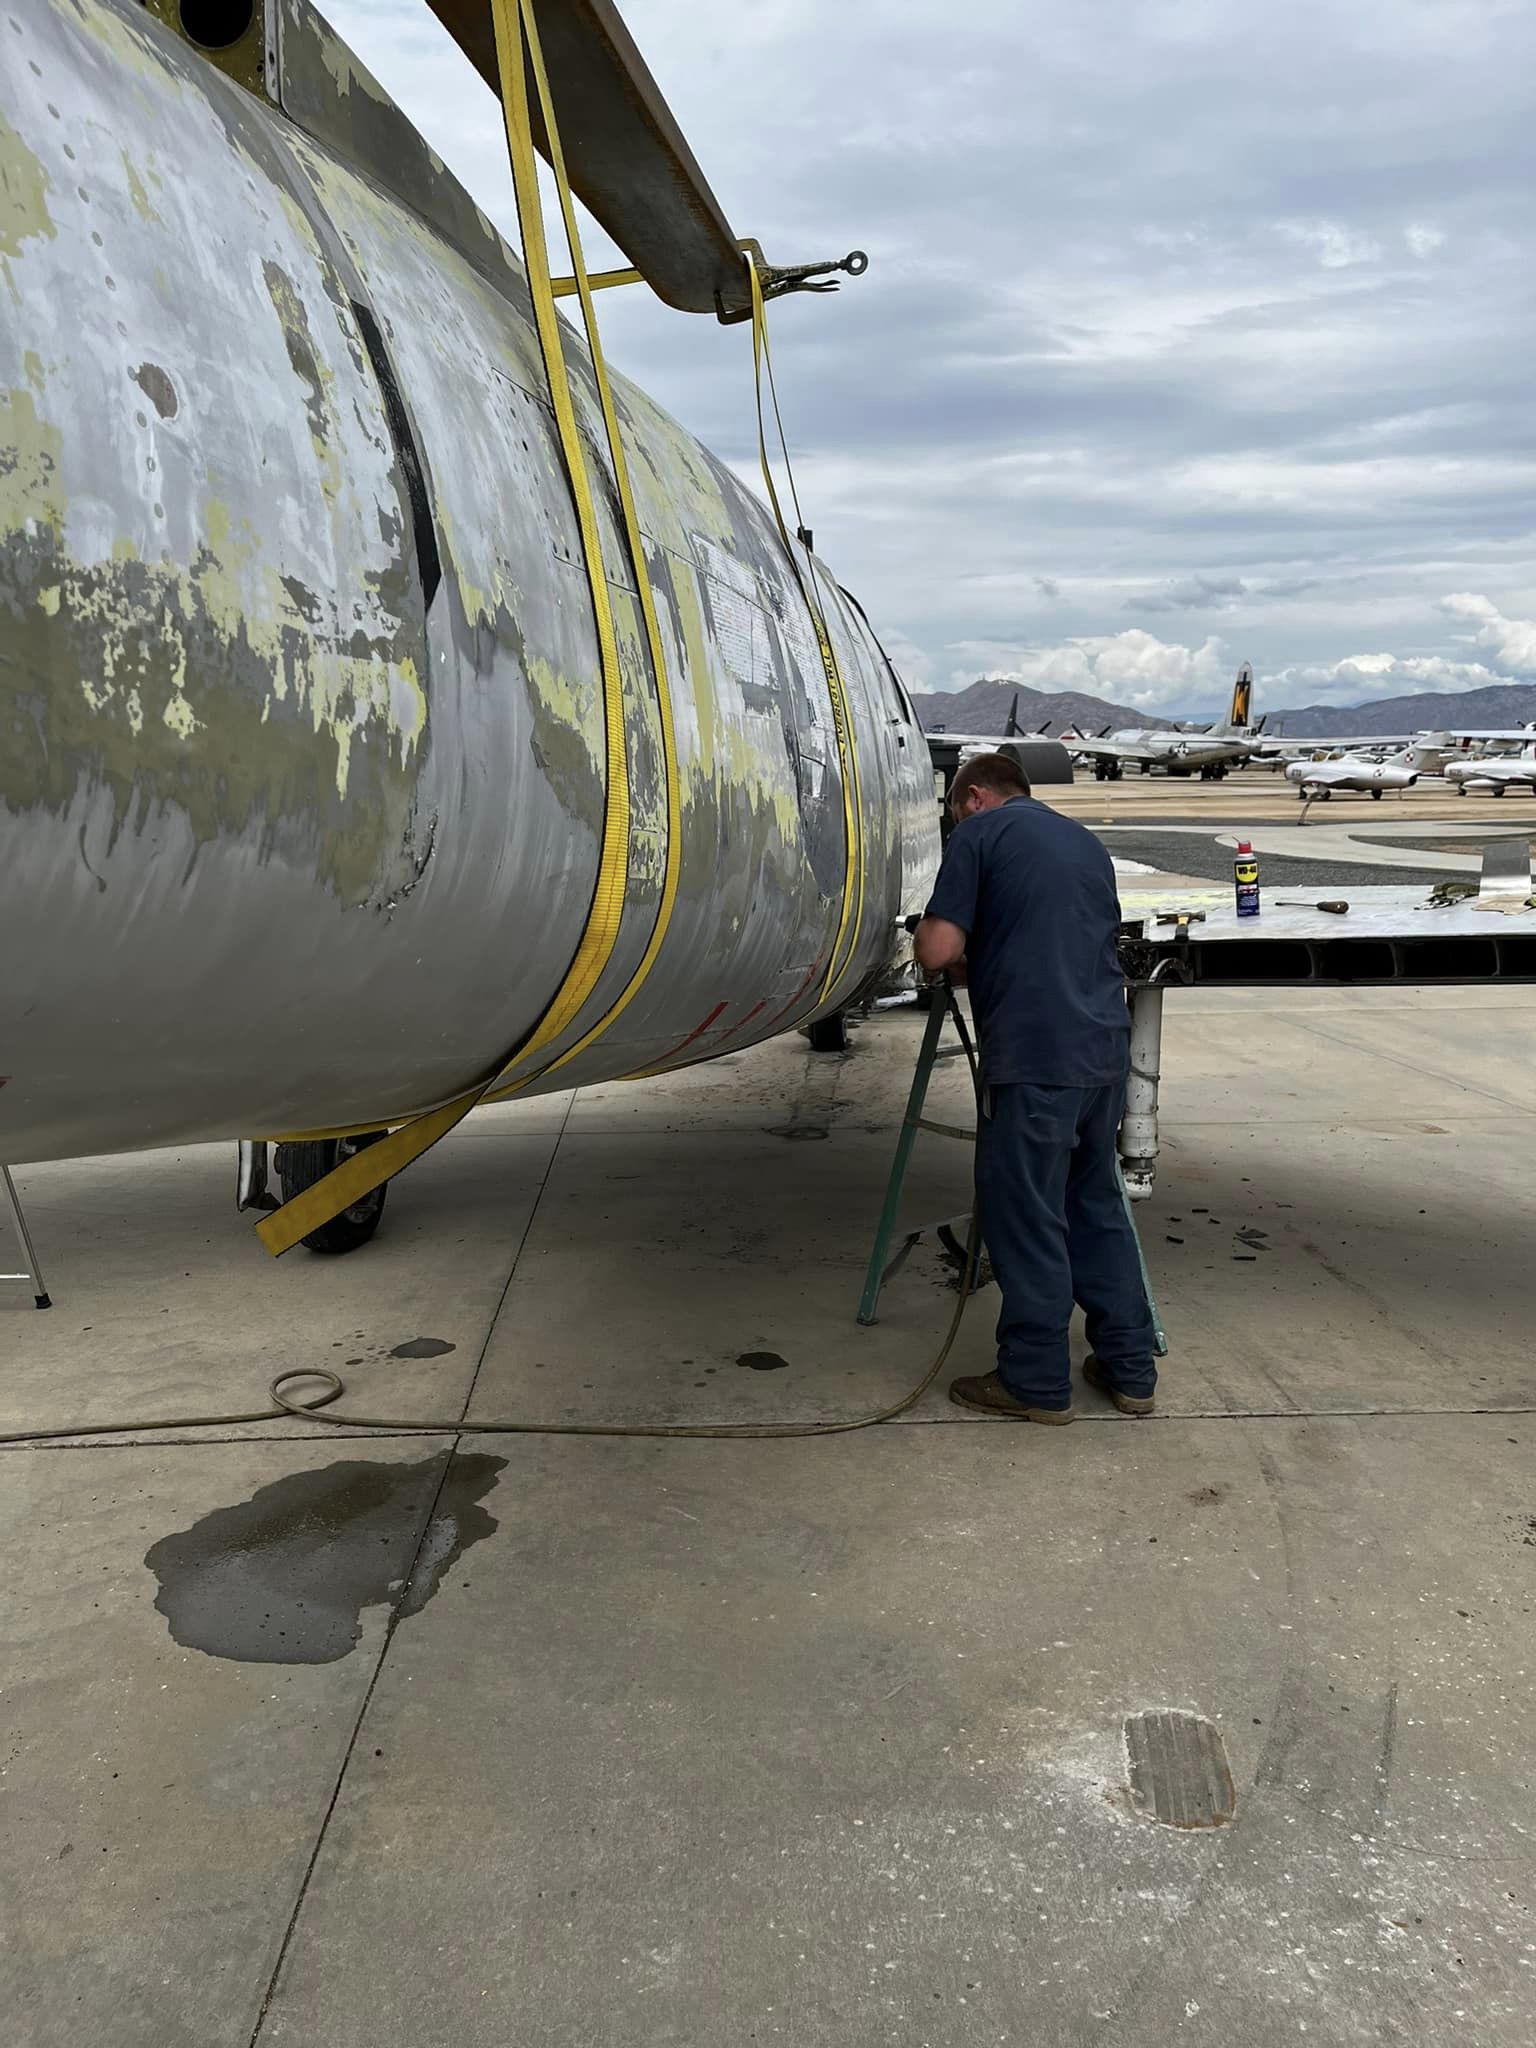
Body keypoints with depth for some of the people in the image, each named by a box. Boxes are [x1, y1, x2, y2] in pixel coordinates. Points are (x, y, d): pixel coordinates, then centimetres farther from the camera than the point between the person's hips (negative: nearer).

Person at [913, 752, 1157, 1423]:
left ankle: (1037, 1382, 12)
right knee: (1097, 1206, 17)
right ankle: (1130, 1368, 23)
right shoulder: (1085, 841, 21)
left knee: (1025, 1217, 3)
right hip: (1105, 1048, 8)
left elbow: (936, 949, -9)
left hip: (1033, 1056, -7)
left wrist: (961, 956, 14)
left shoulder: (980, 833, -1)